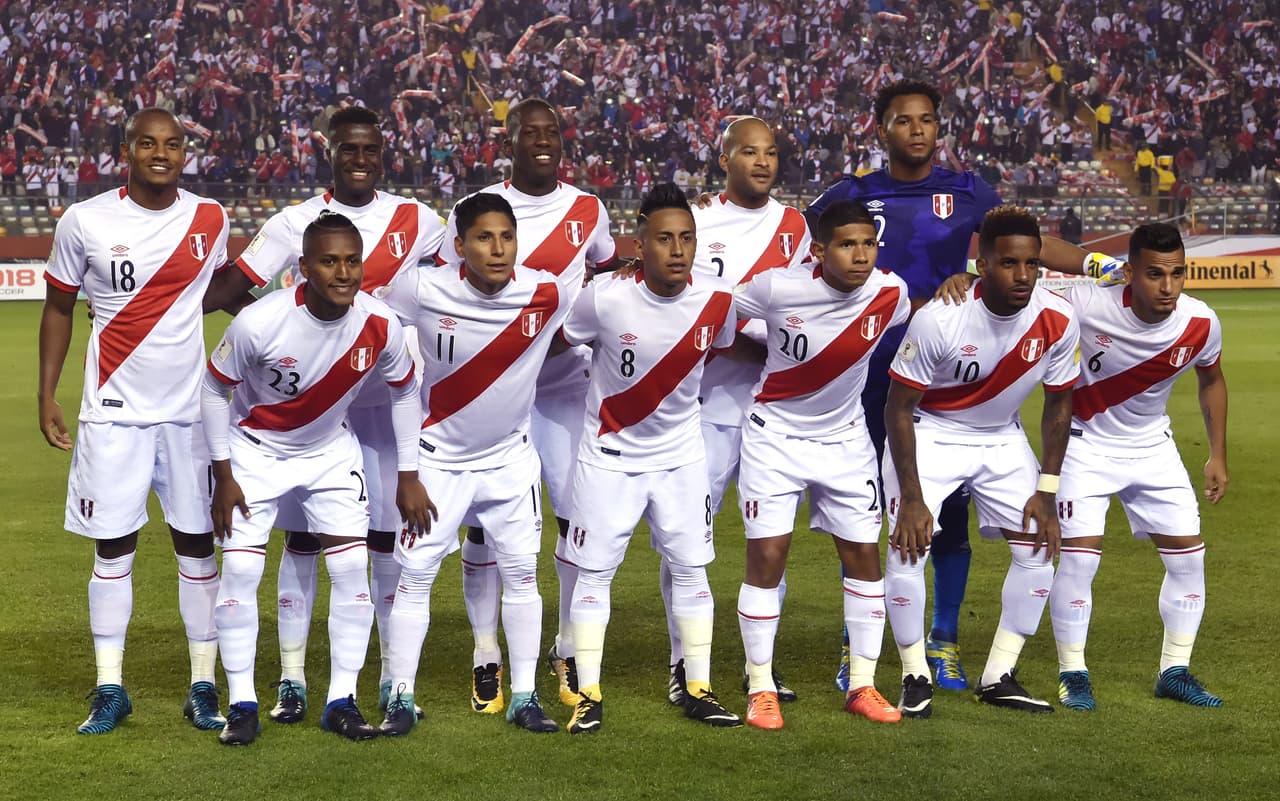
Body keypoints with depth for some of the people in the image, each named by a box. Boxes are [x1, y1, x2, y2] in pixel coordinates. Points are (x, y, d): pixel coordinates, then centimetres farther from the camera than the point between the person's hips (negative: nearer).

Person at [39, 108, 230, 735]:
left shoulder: (209, 219, 1)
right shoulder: (84, 222, -5)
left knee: (196, 541, 4)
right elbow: (59, 307, 5)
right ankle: (109, 689, 11)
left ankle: (204, 686, 12)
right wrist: (47, 395, 1)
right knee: (113, 544, 2)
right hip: (114, 409, -1)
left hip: (192, 407, 2)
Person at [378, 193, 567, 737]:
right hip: (439, 456, -1)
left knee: (521, 572, 4)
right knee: (415, 573, -2)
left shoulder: (546, 294, -16)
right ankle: (401, 698, 10)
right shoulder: (423, 291, -19)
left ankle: (524, 697, 16)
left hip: (510, 457, 2)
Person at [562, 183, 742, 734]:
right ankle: (589, 695, 13)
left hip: (680, 456, 3)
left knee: (691, 569, 7)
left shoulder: (716, 303, -12)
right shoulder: (604, 301, -22)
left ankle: (698, 690, 19)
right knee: (593, 572, 2)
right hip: (609, 457, -3)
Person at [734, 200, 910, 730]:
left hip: (845, 438, 3)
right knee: (767, 556, -7)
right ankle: (761, 688, 6)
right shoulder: (777, 288, -22)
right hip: (775, 434, -3)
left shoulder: (891, 294, -13)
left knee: (864, 555, 3)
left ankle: (862, 685, 16)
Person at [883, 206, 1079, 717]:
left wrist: (1046, 492, -5)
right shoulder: (940, 318, -30)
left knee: (1039, 547, -3)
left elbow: (1059, 403, -2)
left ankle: (998, 677, 10)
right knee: (908, 548, -17)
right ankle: (915, 677, 1)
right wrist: (911, 498, -21)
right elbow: (899, 407, -19)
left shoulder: (1057, 321, -19)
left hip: (1002, 438, 4)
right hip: (930, 432, -4)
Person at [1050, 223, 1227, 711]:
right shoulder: (1091, 305, -29)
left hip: (1152, 447, 4)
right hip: (1086, 443, -4)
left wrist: (1218, 455, 7)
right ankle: (1072, 675, 4)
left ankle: (1175, 671, 18)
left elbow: (1211, 380, 5)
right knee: (1079, 555, -13)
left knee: (1188, 554, 2)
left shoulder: (1201, 323, -16)